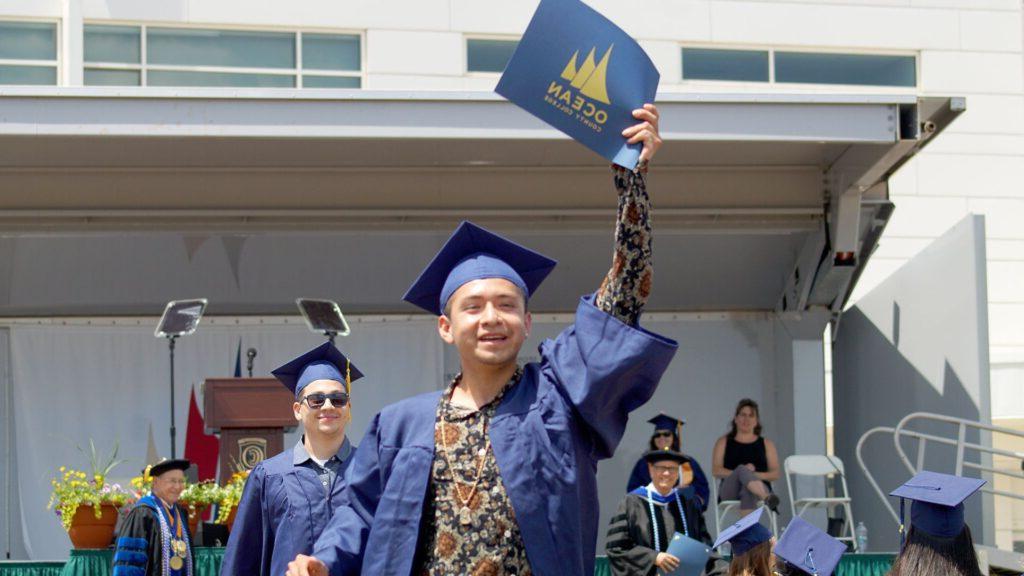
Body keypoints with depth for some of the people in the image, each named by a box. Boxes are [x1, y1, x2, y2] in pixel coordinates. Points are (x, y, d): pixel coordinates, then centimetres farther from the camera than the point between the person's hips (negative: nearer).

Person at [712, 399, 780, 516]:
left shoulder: (766, 444, 22)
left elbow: (775, 474, 11)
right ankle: (768, 498, -62)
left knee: (748, 490, -39)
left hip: (760, 489, 0)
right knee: (742, 470, -36)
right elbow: (716, 471, 5)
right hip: (730, 491, 0)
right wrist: (741, 472, -12)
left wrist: (754, 474, -10)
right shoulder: (723, 442, 20)